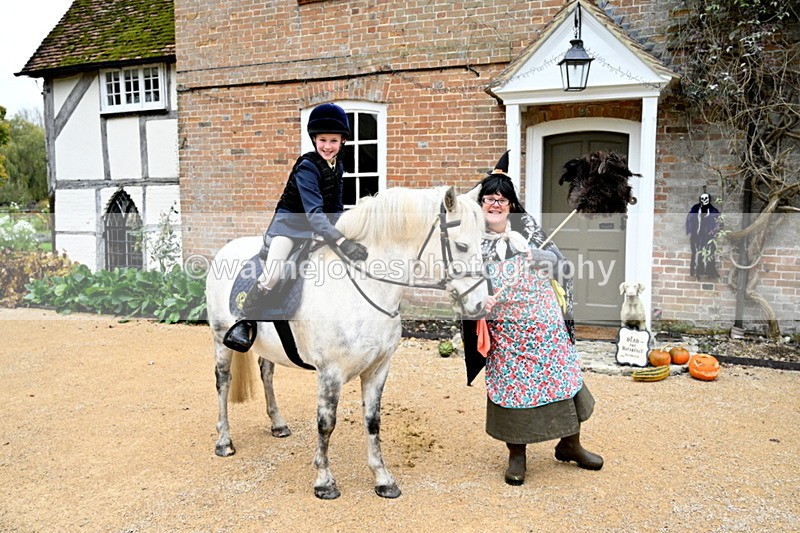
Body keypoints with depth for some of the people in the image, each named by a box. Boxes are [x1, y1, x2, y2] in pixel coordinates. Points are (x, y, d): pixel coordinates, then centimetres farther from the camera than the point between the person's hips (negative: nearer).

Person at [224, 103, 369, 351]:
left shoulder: (338, 166, 1)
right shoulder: (307, 167, -23)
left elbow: (336, 208, 11)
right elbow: (314, 212, -35)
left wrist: (343, 234, -1)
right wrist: (341, 242, -45)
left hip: (319, 226, 8)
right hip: (290, 222, -8)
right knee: (272, 275, -24)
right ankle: (244, 323, -6)